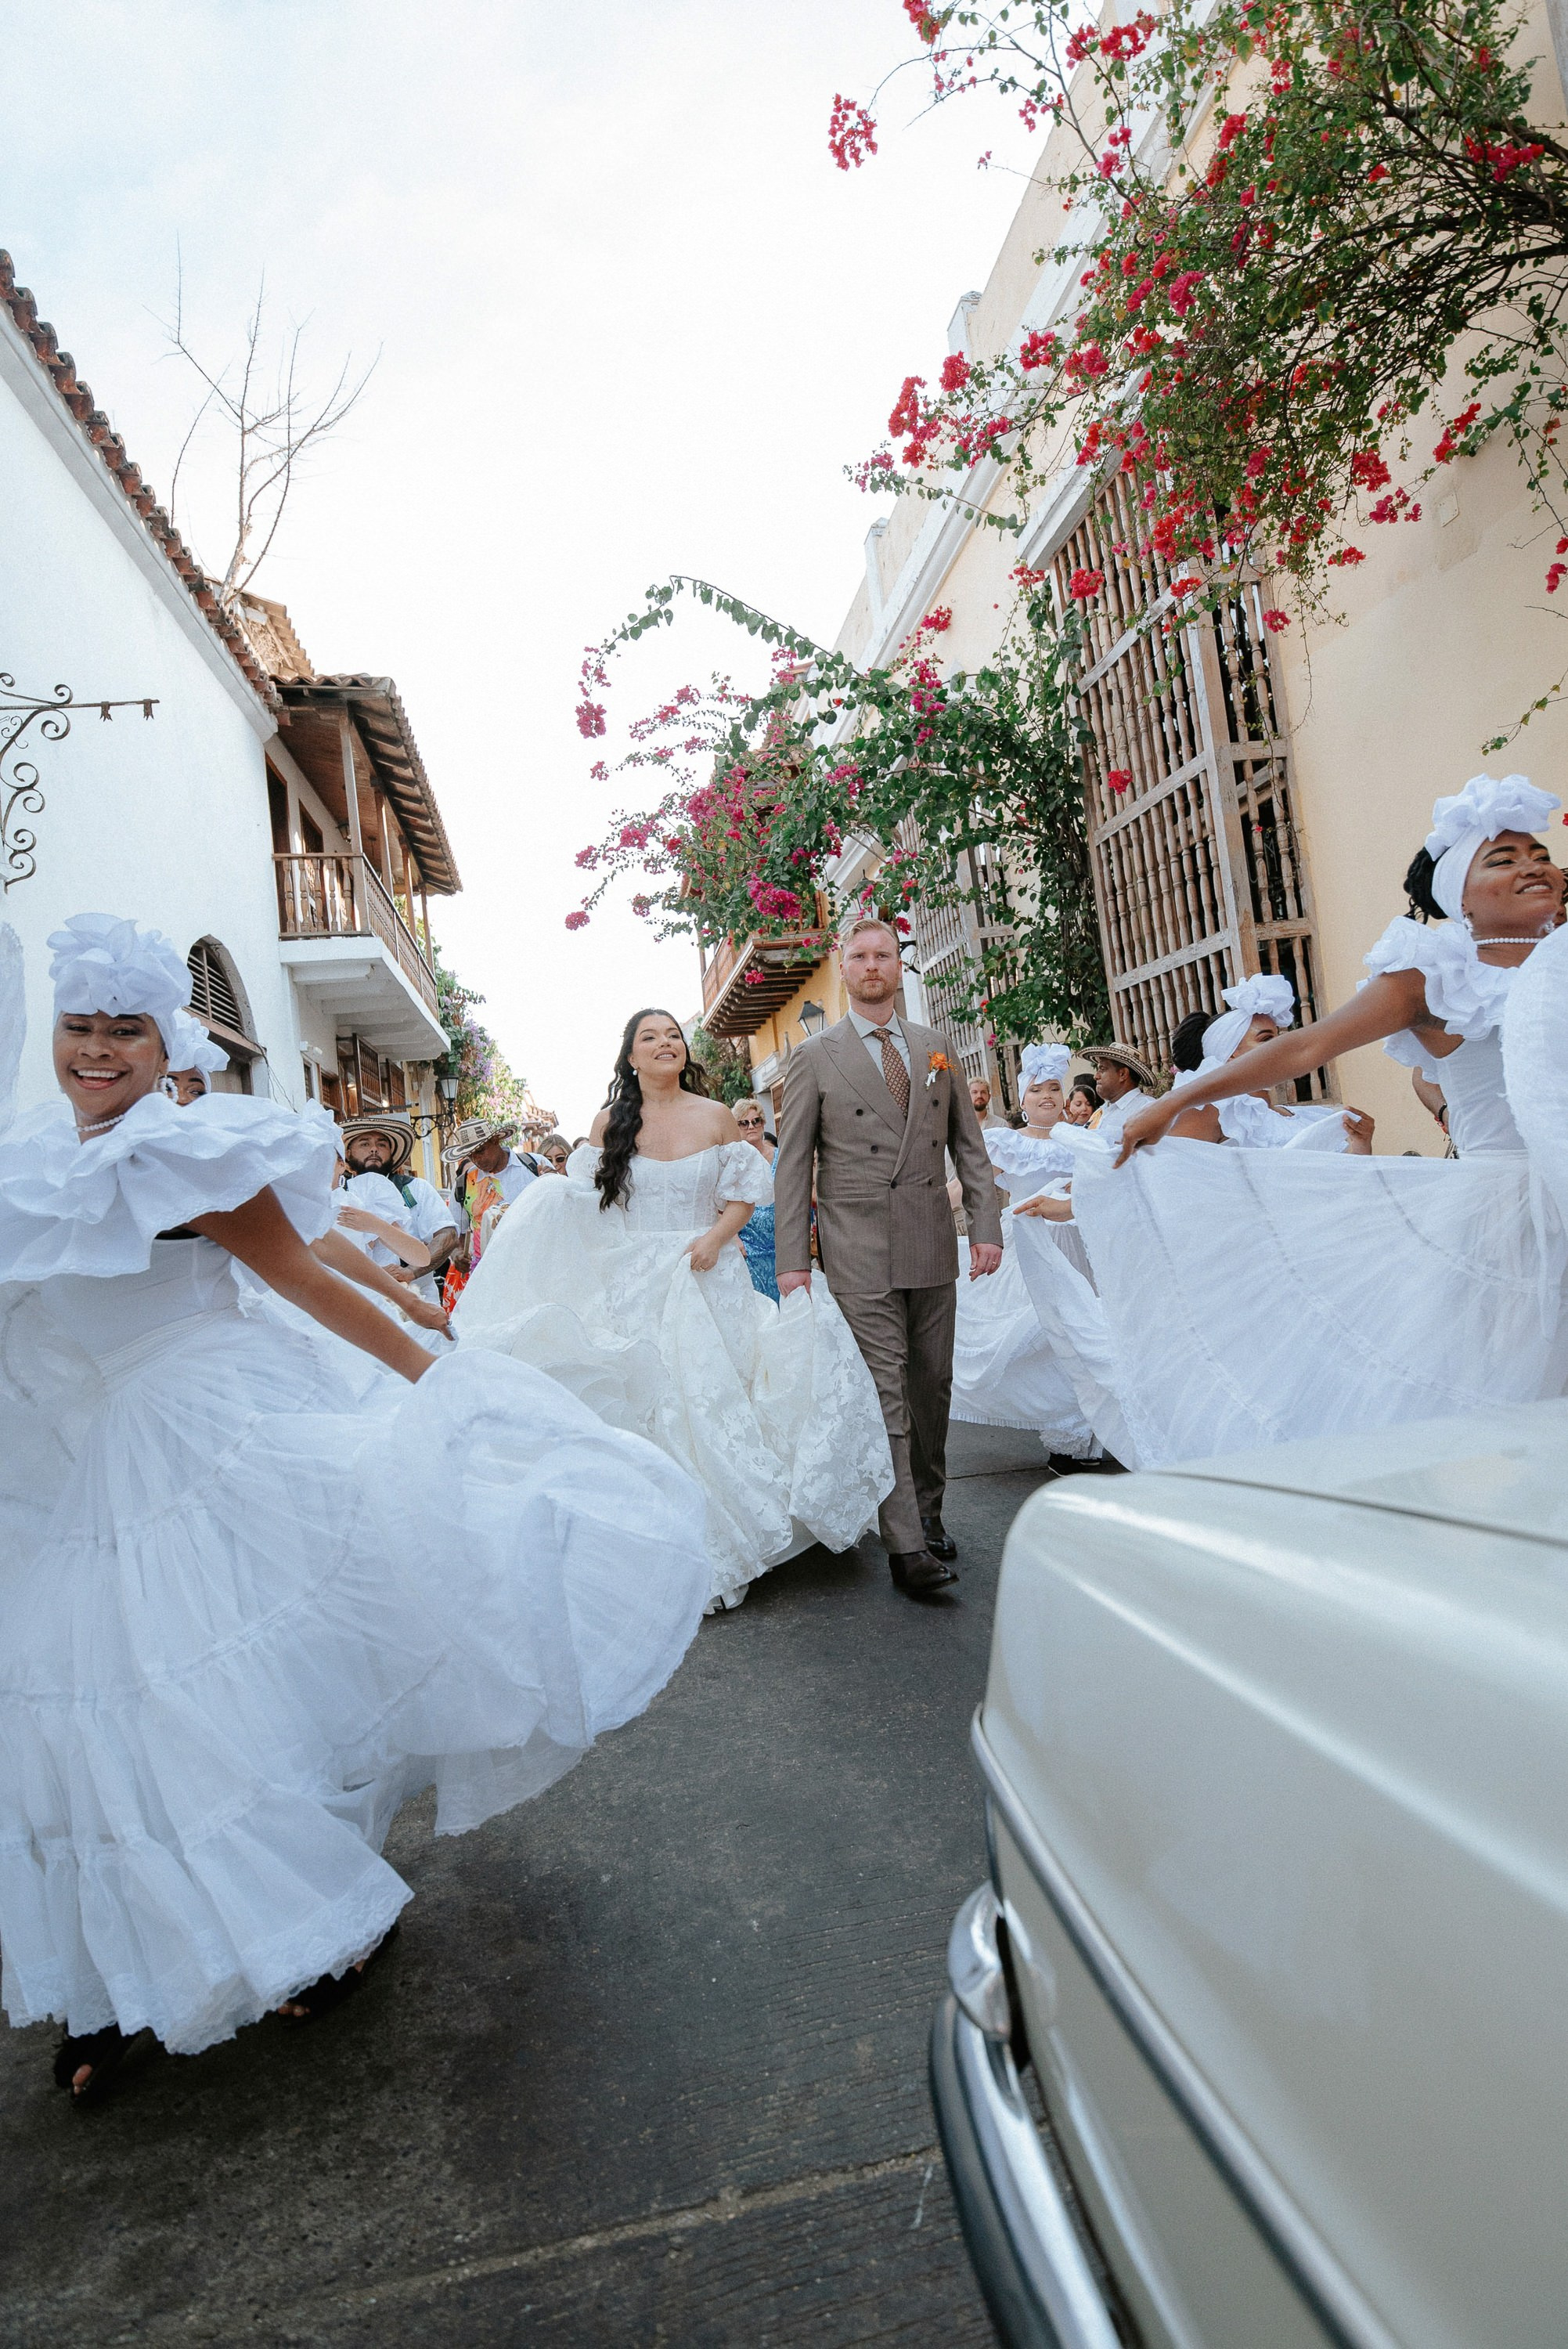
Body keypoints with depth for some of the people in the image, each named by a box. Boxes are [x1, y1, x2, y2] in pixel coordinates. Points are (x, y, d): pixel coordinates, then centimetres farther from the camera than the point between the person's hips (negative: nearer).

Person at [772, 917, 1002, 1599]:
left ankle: (928, 1512, 27)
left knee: (932, 1386, 11)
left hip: (933, 1244, 4)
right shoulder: (814, 1057, 2)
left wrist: (987, 1226, 3)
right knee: (885, 1390, -6)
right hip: (859, 1251, -4)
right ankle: (905, 1545, -3)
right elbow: (793, 1165, 0)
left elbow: (969, 1145, 12)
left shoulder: (938, 1049, 12)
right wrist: (792, 1261, -6)